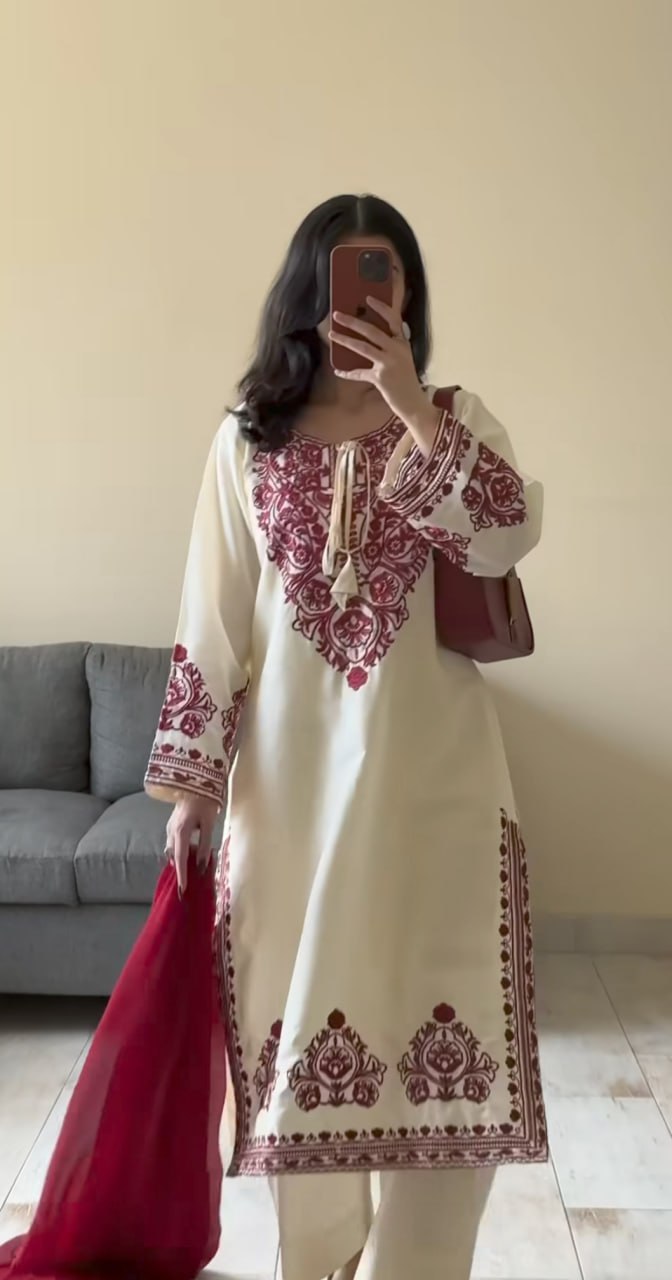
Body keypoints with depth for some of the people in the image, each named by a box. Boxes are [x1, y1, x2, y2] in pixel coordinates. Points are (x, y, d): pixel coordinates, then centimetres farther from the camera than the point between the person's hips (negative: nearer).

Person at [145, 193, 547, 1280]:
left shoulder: (454, 419, 5)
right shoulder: (249, 439, 5)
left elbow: (508, 537, -14)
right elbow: (214, 618, 3)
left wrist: (409, 402, -20)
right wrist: (191, 781, 0)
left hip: (432, 772, 0)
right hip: (293, 770, 1)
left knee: (437, 1010, 2)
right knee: (300, 1008, 9)